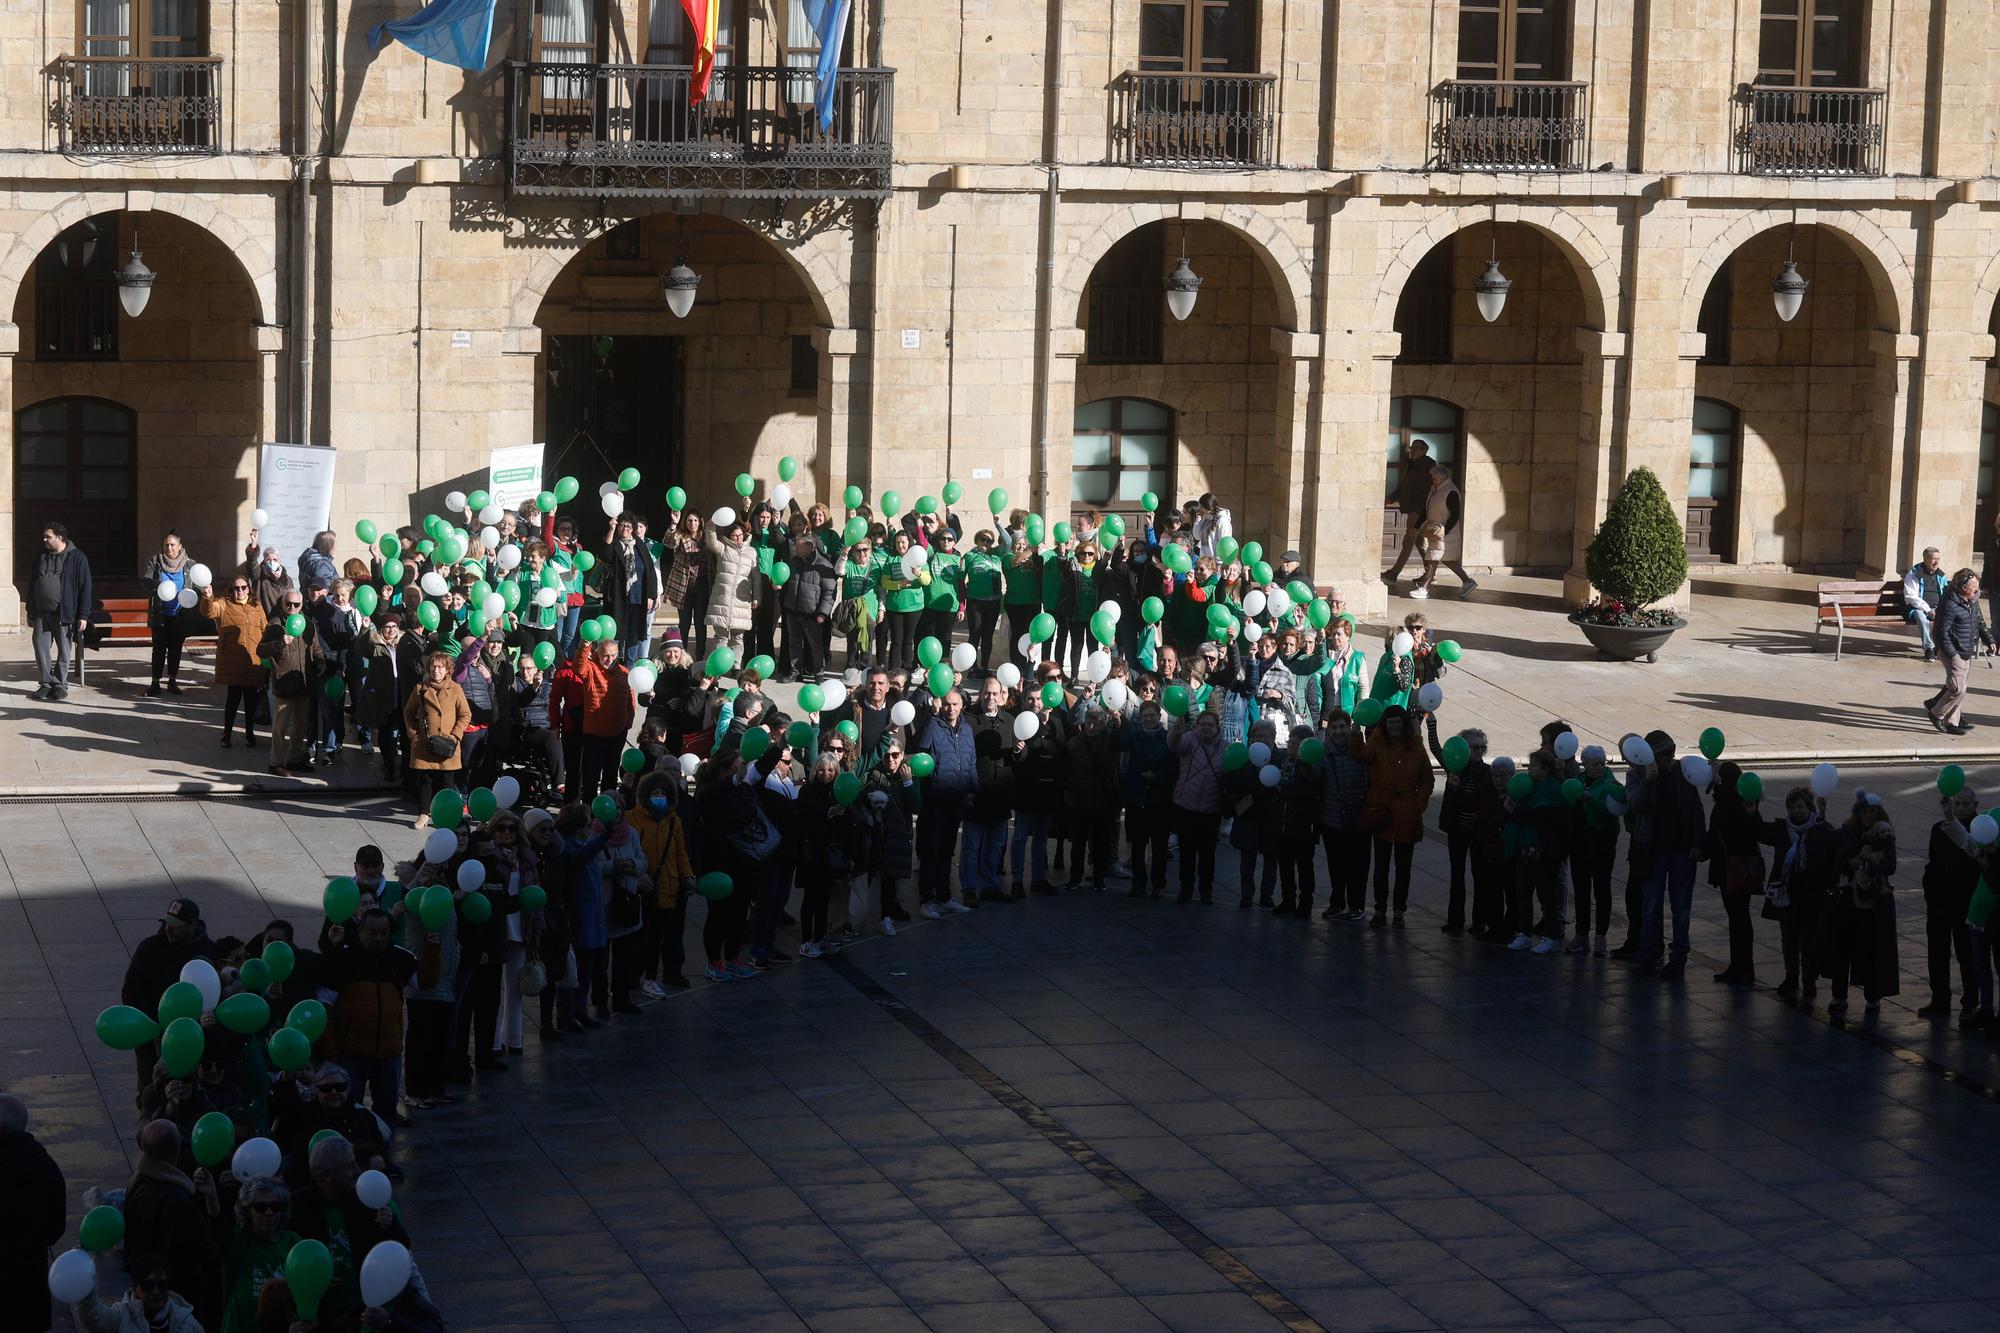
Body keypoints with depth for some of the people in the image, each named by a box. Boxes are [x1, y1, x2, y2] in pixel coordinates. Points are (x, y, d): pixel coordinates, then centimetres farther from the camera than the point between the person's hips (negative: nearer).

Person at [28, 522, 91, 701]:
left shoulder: (77, 558, -4)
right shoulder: (41, 558, 11)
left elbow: (85, 588, -6)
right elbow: (32, 586, 17)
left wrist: (83, 615, -11)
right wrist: (30, 613, 14)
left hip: (64, 614, -5)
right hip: (41, 614, 5)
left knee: (64, 652, 2)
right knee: (41, 649, 4)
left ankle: (60, 685, 12)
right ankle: (46, 684, 14)